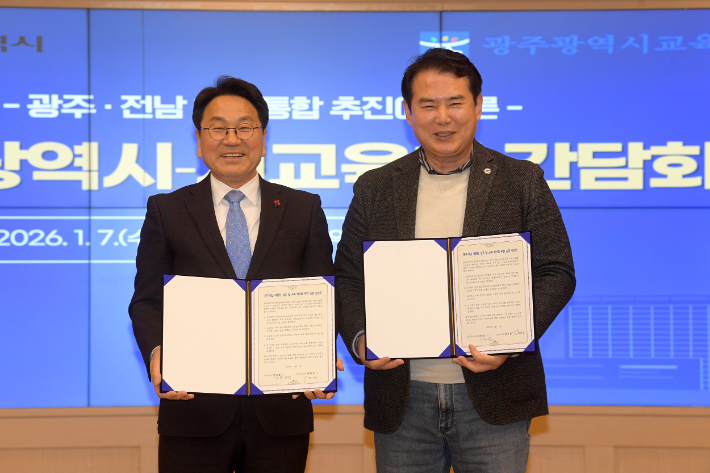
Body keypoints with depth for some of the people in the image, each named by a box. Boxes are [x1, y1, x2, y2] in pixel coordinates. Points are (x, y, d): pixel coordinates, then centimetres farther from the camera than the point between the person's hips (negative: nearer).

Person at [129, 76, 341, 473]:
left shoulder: (305, 209, 9)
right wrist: (157, 353, -17)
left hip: (281, 411, 1)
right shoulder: (166, 211, 8)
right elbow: (148, 300, 4)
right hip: (194, 411, 0)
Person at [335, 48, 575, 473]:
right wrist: (360, 338, -10)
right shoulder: (375, 189, 9)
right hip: (402, 401, 2)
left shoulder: (523, 182, 4)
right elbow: (348, 278, 9)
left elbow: (556, 273, 0)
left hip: (493, 401, -1)